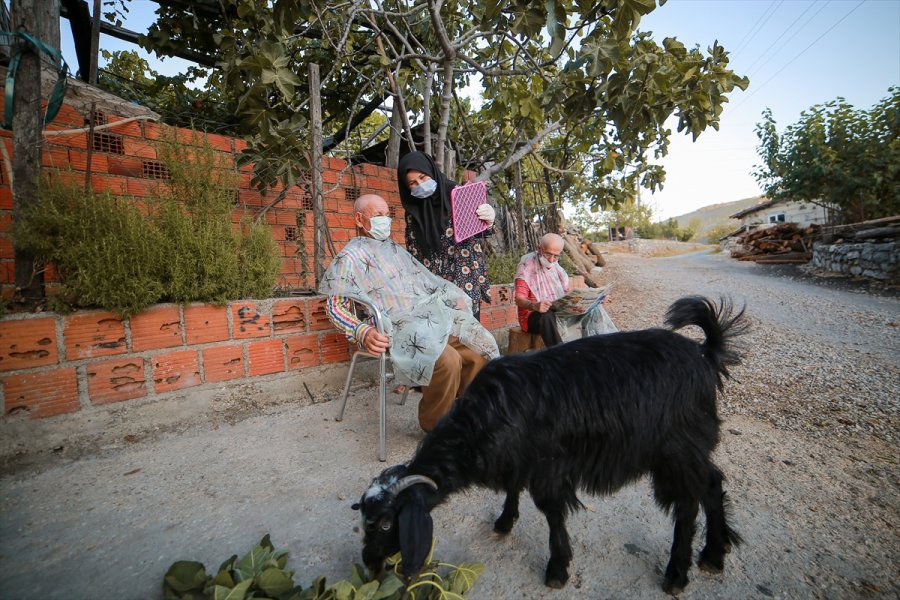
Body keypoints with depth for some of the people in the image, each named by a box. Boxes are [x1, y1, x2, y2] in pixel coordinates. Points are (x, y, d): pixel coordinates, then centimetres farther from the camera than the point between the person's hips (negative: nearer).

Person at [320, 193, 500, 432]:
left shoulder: (396, 249, 25)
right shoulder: (351, 256, 4)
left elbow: (425, 281, 26)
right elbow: (335, 306, -3)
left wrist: (454, 297, 9)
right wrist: (362, 332, -22)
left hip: (428, 318, 7)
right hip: (396, 328, -6)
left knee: (478, 352, -13)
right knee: (447, 360, -31)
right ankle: (434, 426, -8)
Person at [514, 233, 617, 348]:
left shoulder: (557, 267, 12)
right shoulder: (527, 266, -10)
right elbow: (519, 299, -20)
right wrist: (535, 306, -42)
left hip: (560, 313, 7)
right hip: (534, 316, -7)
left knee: (594, 308, -4)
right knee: (547, 316, -39)